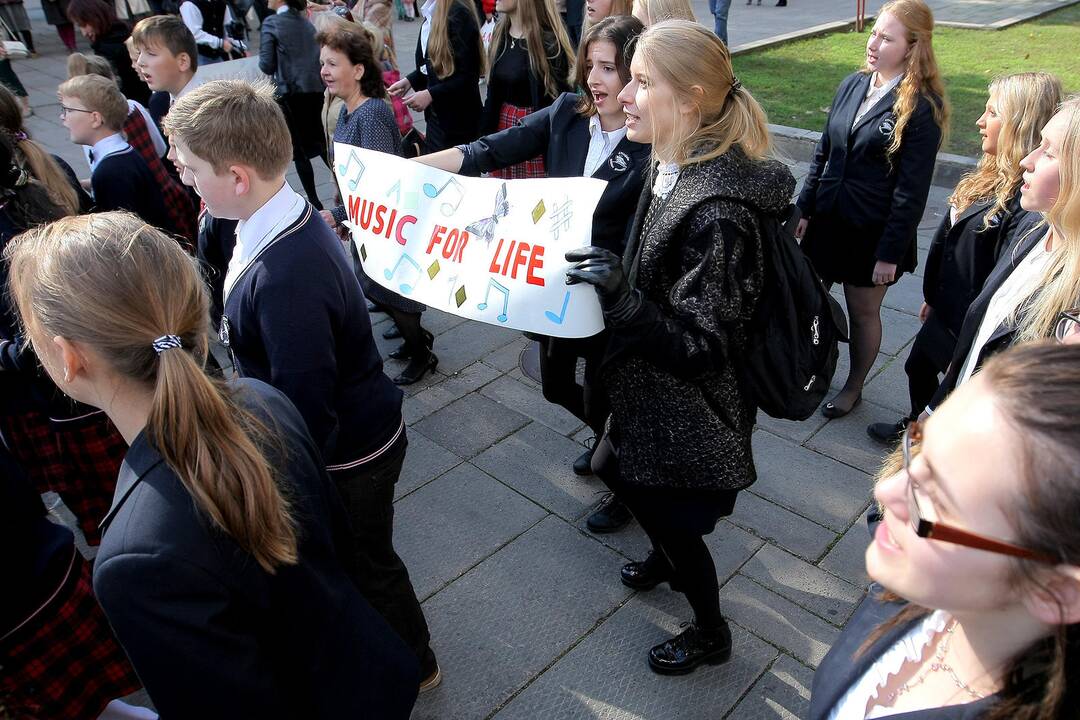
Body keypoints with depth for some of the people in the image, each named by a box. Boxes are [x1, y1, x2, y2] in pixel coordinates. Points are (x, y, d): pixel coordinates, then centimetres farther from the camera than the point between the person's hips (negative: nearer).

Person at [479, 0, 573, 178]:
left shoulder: (548, 41, -14)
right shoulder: (500, 32, 6)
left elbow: (558, 95, -11)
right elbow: (493, 90, 11)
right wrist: (486, 133, 9)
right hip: (502, 124, 6)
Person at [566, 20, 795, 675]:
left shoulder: (716, 211, -31)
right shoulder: (676, 169, -4)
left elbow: (703, 349, -30)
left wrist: (622, 297, -40)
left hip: (686, 414, -8)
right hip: (651, 398, 9)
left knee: (673, 518, 14)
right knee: (630, 483, 28)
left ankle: (710, 633, 43)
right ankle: (667, 561, 60)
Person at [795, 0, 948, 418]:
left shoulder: (922, 107, -15)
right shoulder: (852, 85, 2)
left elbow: (912, 189, -15)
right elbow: (823, 153, 8)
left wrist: (891, 253, -15)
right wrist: (805, 209, 6)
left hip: (873, 232, -5)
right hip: (828, 218, 5)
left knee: (863, 312, 12)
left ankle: (853, 388, 33)